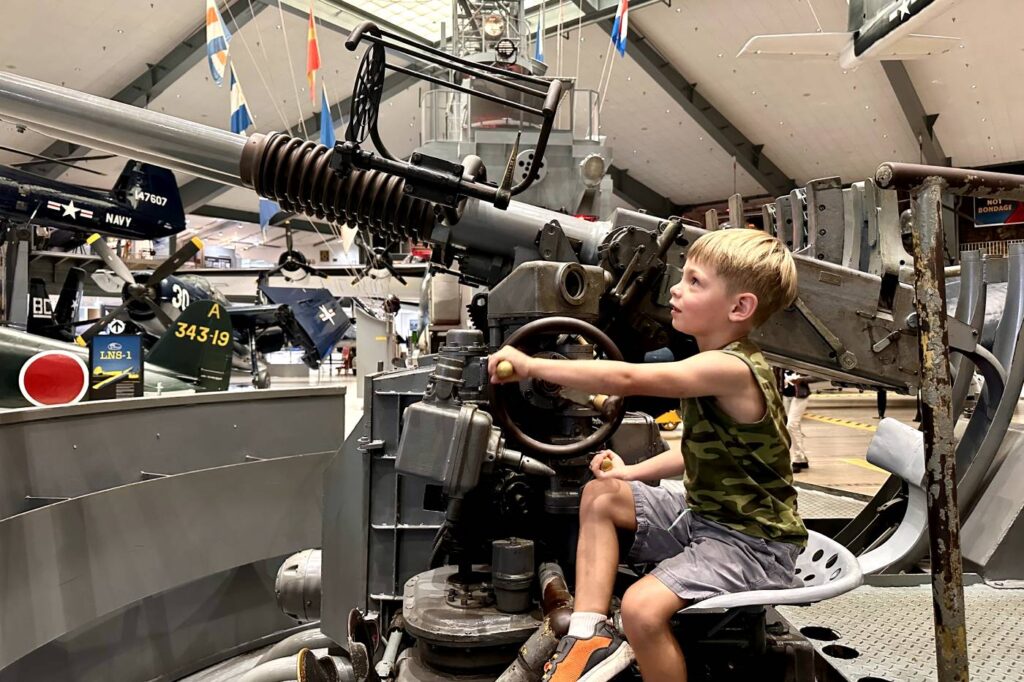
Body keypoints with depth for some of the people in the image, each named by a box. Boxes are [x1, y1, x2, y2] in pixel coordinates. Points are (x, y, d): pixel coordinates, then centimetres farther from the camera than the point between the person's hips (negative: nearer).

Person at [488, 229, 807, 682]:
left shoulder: (731, 369, -26)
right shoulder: (718, 364, 5)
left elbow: (626, 379, -35)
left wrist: (531, 365, -28)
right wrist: (633, 472, 7)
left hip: (753, 542, -10)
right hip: (704, 516, 10)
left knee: (642, 607, -28)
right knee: (601, 495, 8)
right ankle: (590, 636, 2)